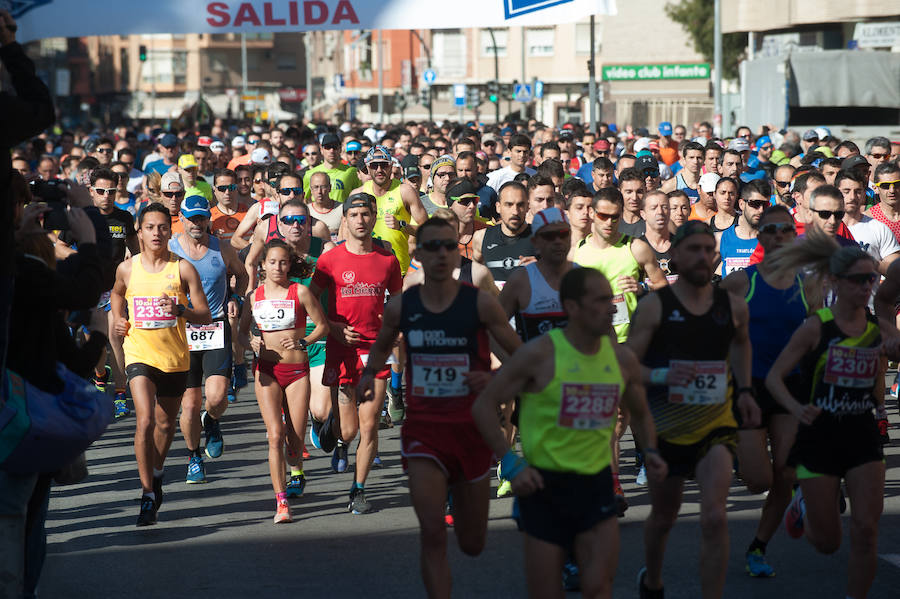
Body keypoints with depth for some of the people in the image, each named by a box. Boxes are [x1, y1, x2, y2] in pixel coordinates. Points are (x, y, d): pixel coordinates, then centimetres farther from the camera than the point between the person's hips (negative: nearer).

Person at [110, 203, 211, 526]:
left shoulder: (183, 269, -5)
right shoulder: (127, 269, 1)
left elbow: (205, 315, -5)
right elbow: (117, 293, 25)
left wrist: (181, 310, -24)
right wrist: (119, 318, 6)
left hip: (175, 356, 1)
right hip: (140, 354, -1)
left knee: (165, 423, 16)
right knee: (145, 421, -18)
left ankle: (156, 476, 43)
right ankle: (147, 496, -14)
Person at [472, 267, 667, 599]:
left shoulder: (622, 359, 3)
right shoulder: (539, 354, -10)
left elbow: (640, 414, 22)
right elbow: (484, 406, -6)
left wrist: (650, 451, 3)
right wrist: (512, 464, -13)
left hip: (596, 484, 3)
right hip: (544, 485, -3)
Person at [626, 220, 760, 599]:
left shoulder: (733, 306, 1)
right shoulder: (654, 307, -9)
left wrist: (744, 389, 14)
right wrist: (662, 375, -29)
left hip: (716, 425, 1)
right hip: (666, 427, -1)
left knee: (714, 518, -18)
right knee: (663, 517, 18)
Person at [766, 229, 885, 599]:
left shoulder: (878, 329, 1)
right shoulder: (817, 327, -11)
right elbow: (774, 377, -10)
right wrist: (797, 409, -26)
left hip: (863, 438, 3)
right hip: (820, 437, -3)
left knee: (865, 529, -8)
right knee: (827, 542, 7)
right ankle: (804, 504, 41)